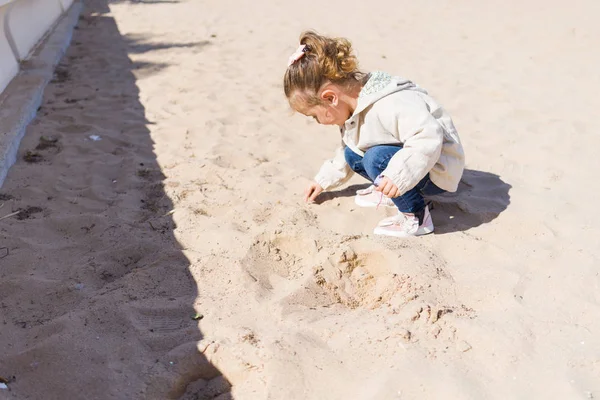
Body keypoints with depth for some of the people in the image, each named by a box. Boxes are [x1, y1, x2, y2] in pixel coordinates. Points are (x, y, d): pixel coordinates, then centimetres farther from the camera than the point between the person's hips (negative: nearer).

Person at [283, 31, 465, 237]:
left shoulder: (389, 105, -33)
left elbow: (429, 137, -39)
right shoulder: (357, 104, 1)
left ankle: (417, 217, -16)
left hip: (437, 172, -9)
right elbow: (346, 149, 18)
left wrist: (398, 176, -46)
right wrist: (324, 180, 24)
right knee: (352, 155, 7)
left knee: (377, 158, -32)